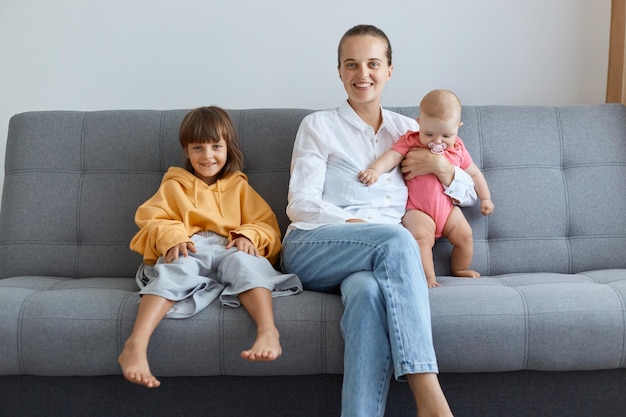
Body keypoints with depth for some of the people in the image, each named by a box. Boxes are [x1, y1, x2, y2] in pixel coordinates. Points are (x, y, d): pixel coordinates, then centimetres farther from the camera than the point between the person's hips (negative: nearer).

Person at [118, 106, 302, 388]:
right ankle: (135, 345, -53)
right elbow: (151, 219, 10)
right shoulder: (174, 186, 25)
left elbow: (267, 225, 16)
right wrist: (172, 238, -13)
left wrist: (249, 236, -8)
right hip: (186, 252, -1)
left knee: (243, 260, -35)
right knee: (180, 268, -38)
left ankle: (268, 331, -56)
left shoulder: (239, 187, 27)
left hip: (228, 251, 1)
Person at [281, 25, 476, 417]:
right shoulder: (319, 126, 13)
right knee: (396, 239, -35)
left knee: (368, 291, -37)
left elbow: (469, 194, 23)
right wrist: (358, 223, -15)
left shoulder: (407, 130, 22)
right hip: (312, 248, -2)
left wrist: (442, 167, 0)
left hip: (380, 255, 2)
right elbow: (301, 204, 0)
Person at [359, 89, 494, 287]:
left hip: (448, 207, 5)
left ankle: (460, 270, 22)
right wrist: (374, 170, -43)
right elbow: (392, 156, -25)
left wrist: (485, 198, 21)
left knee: (464, 234, -3)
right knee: (422, 237, -27)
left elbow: (474, 173, 17)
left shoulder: (457, 149, 4)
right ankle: (428, 277, -18)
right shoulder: (410, 142, -8)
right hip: (417, 209, -4)